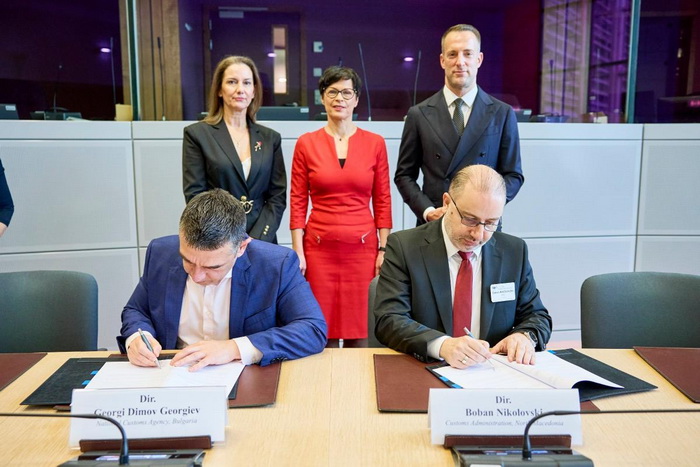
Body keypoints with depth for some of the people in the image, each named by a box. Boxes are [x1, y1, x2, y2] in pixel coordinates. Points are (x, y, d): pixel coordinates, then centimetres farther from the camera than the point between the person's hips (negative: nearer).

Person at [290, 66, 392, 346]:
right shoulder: (306, 144, 3)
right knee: (322, 328, 5)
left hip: (362, 247, 0)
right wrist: (297, 251, -2)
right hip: (319, 248, 0)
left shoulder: (375, 144, 4)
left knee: (359, 326, 6)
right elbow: (297, 201, 3)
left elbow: (382, 201, 5)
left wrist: (383, 249, 1)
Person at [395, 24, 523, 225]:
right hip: (433, 225, 0)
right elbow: (404, 175, 5)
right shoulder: (419, 115, 3)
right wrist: (427, 211, -10)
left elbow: (513, 176, 5)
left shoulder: (502, 114, 3)